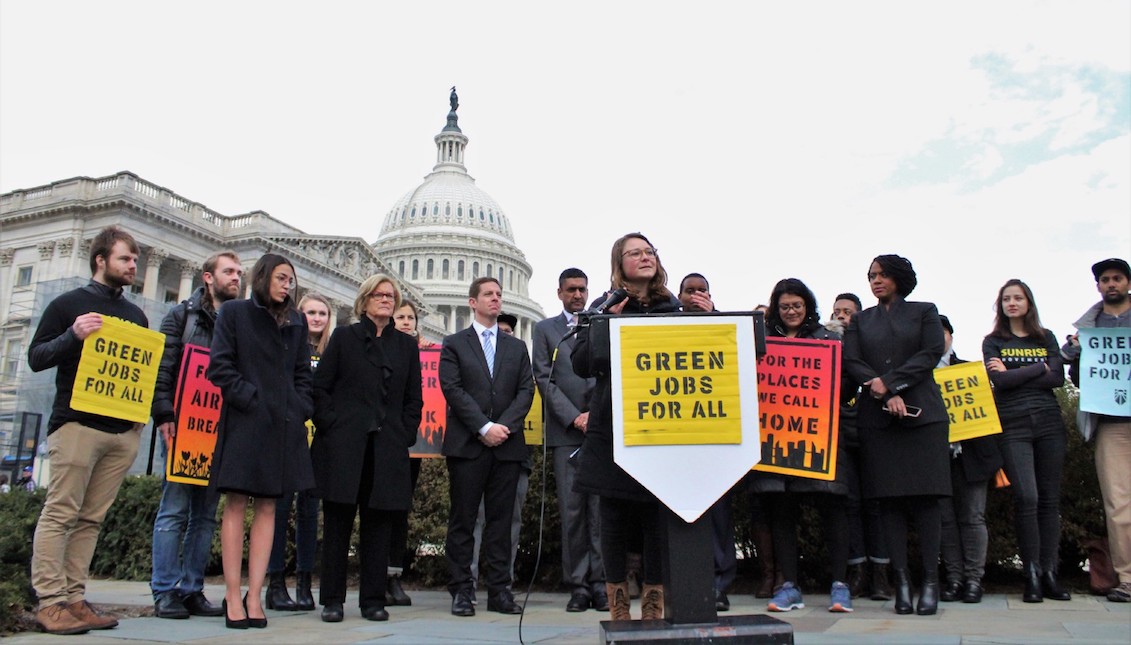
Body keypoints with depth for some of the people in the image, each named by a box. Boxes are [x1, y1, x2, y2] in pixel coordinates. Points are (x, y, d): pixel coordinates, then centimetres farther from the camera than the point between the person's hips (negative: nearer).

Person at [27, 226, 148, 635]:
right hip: (77, 423, -5)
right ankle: (50, 601, 0)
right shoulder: (68, 304, 4)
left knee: (91, 519, 6)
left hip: (125, 429, 5)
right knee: (60, 514, -4)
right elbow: (36, 358, 0)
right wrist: (73, 335, -17)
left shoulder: (136, 315, 19)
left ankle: (74, 598, 10)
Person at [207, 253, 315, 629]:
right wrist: (251, 399, -10)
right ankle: (233, 598, 2)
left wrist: (301, 410, 2)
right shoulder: (234, 313, 5)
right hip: (244, 421, -4)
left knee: (267, 507, 3)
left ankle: (254, 596, 6)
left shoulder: (296, 321, 16)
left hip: (284, 425, 4)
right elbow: (220, 366, -2)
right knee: (236, 505, -2)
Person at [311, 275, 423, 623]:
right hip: (344, 447, -2)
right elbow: (320, 386, 4)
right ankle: (332, 599, 12)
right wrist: (330, 426, -6)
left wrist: (405, 435, 2)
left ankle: (373, 599, 13)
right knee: (337, 523, 3)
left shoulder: (407, 345, 15)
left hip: (388, 449, 2)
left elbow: (414, 398, 13)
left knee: (379, 525, 4)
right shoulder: (343, 337, 9)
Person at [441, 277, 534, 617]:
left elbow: (526, 390, 8)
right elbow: (452, 389, -4)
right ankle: (461, 591, 7)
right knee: (462, 520, 1)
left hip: (507, 444, 3)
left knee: (501, 521, 4)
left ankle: (500, 591, 9)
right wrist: (484, 428, -12)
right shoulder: (454, 344, 8)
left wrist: (504, 426, -8)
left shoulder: (517, 347, 17)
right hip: (467, 445, -2)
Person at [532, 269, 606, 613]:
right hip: (566, 431, 0)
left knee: (601, 509, -2)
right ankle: (578, 585, 6)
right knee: (571, 512, 0)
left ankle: (600, 583, 4)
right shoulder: (545, 329, 13)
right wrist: (574, 418, -7)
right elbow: (544, 379, 4)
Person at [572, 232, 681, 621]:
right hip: (614, 432, -1)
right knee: (615, 521, 4)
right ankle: (619, 615, 18)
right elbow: (581, 365, -3)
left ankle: (653, 612, 16)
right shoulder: (605, 307, 3)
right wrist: (609, 321, -14)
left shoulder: (672, 308, 10)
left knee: (660, 520, 2)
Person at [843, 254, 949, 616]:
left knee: (925, 495, -6)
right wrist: (886, 396, -10)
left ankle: (930, 581, -3)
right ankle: (901, 580, 0)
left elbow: (931, 354, 0)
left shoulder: (924, 312, 14)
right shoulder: (860, 321, 18)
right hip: (875, 417, 2)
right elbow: (851, 362, 5)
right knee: (888, 497, -3)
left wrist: (889, 382, -10)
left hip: (922, 413, -2)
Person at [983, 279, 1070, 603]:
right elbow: (999, 381, -7)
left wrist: (1014, 374, -7)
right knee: (1026, 497, -11)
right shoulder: (993, 342, 8)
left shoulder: (1046, 338, 14)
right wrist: (1039, 369, -2)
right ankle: (1032, 574, -3)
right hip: (1013, 426, -2)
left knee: (1049, 498, 2)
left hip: (1049, 422, 3)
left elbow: (1058, 378, 0)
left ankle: (1049, 572, 7)